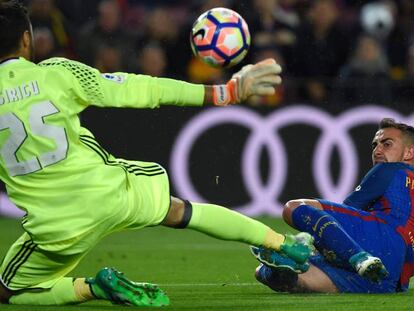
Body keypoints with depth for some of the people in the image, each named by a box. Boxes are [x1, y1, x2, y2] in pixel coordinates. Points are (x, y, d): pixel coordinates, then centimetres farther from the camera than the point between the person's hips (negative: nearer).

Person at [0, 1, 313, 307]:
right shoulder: (58, 73, -6)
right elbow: (146, 90, -2)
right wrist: (227, 92, 4)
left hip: (57, 231, -1)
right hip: (109, 191, 2)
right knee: (178, 210, 31)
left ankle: (94, 287, -2)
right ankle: (283, 243, 39)